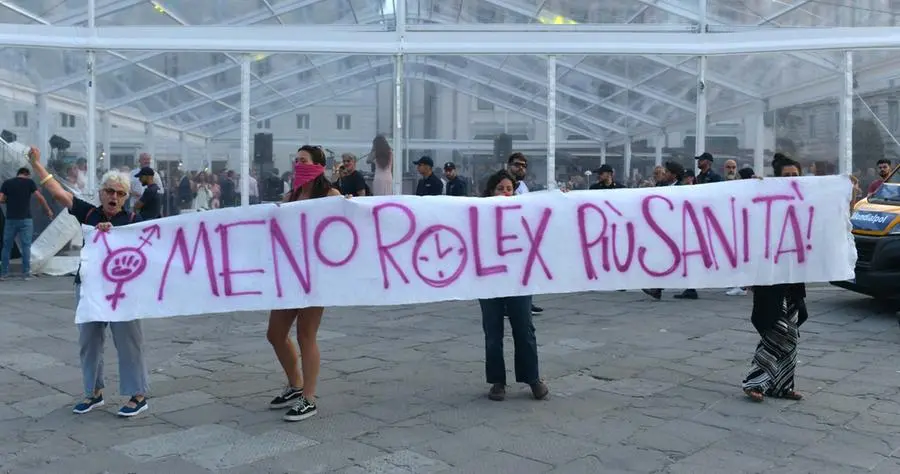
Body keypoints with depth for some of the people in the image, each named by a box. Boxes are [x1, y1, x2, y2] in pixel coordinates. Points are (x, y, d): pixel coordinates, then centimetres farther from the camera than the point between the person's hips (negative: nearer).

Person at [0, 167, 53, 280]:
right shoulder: (29, 182, 0)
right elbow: (39, 197, -6)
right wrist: (48, 210, 3)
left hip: (11, 219, 2)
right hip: (25, 219, -2)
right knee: (26, 246, 3)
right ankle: (26, 273, 2)